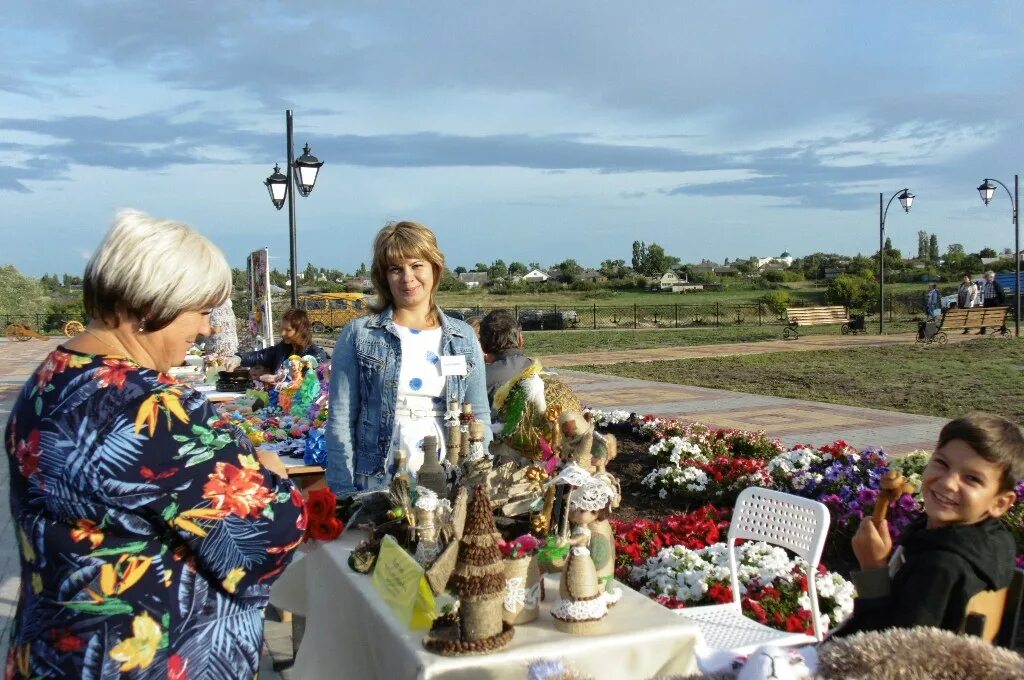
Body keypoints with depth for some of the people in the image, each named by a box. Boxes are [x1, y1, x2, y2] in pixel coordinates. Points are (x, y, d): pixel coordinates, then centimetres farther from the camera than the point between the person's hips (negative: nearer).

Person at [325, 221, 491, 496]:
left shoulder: (463, 338, 8)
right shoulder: (358, 336, 0)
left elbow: (479, 418, 9)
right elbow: (340, 422, -2)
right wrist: (345, 494, -8)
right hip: (377, 485, -2)